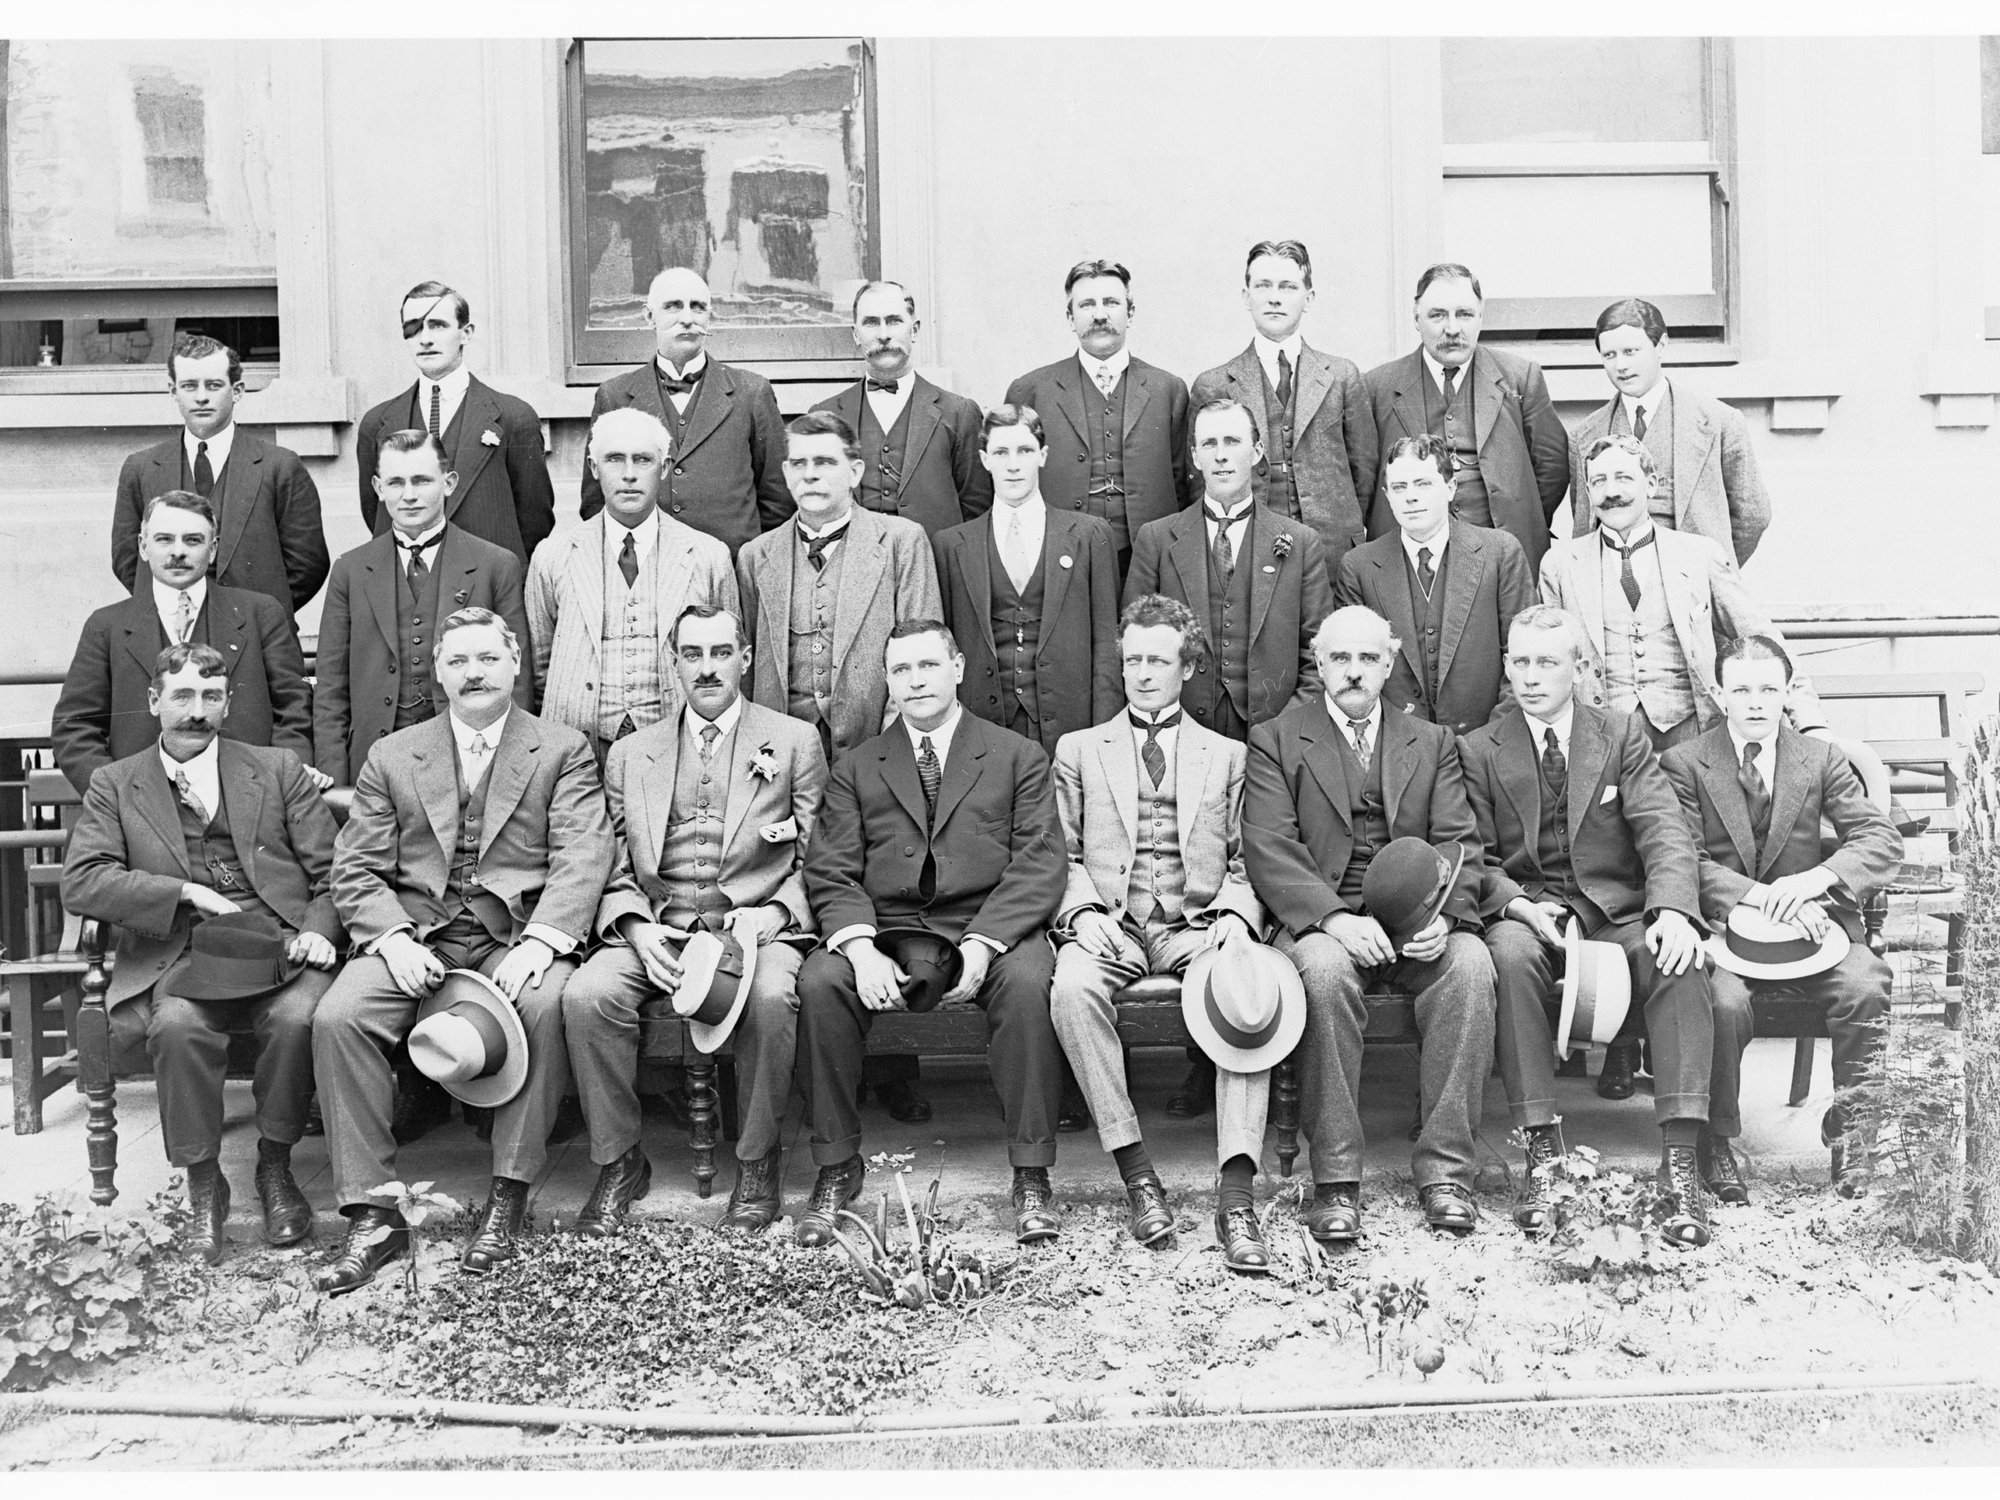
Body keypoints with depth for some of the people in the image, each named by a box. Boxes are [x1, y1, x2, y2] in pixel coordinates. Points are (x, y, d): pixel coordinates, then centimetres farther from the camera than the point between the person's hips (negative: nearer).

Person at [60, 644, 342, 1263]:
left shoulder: (279, 770, 17)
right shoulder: (113, 784, 16)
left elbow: (330, 871, 12)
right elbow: (79, 883, 2)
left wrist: (319, 932, -8)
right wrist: (185, 893, -9)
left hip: (281, 946, 0)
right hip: (179, 955, 0)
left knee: (298, 1017, -31)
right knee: (178, 1024, -33)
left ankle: (275, 1166, -7)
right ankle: (202, 1181, -13)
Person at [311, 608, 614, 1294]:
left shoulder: (563, 750, 9)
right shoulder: (392, 756, 16)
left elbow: (582, 858, -3)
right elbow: (356, 871, 9)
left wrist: (539, 942, -20)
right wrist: (393, 937, -11)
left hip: (518, 933, -2)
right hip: (414, 934, 2)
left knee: (547, 1005, -34)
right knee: (337, 1017, -24)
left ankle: (509, 1197, -20)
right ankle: (372, 1215, -16)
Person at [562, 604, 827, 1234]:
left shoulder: (794, 743, 12)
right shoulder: (630, 755, 19)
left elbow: (813, 861, 8)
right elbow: (615, 870, 14)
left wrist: (770, 914, -10)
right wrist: (635, 927, -6)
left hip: (757, 927, -2)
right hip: (656, 930, 2)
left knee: (771, 996, -35)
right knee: (585, 995, -26)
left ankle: (757, 1162, -13)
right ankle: (619, 1160, -7)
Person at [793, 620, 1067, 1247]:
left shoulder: (1018, 758, 11)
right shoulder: (855, 768, 16)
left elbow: (1038, 868, 0)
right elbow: (831, 872, 6)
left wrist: (981, 944, -16)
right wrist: (860, 947, -15)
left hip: (991, 929, -1)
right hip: (883, 930, 2)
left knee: (1028, 981, -33)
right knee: (818, 982, -27)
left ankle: (1031, 1175, -21)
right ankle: (836, 1167, -12)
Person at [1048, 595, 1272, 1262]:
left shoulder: (1227, 755, 19)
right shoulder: (1078, 750, 18)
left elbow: (1245, 864, 14)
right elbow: (1062, 856, 13)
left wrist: (1235, 917, -7)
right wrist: (1083, 911, -7)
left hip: (1197, 926, 0)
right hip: (1107, 925, 0)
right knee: (1072, 987, -35)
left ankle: (1236, 1198, -34)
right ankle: (1137, 1176, -25)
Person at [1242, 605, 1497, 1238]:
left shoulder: (1432, 742, 18)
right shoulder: (1274, 740, 9)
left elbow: (1459, 843, 7)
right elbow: (1268, 848, -4)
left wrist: (1443, 916, -15)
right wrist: (1335, 918, -21)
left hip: (1416, 926, 2)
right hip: (1319, 922, -2)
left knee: (1471, 963, -29)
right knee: (1326, 969, -35)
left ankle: (1444, 1170, -21)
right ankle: (1334, 1181, -27)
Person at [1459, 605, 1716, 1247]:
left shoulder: (1622, 733, 8)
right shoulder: (1479, 750, 7)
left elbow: (1663, 831, -4)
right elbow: (1477, 858, 4)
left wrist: (1672, 909, -24)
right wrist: (1517, 903, -19)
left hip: (1621, 914, 1)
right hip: (1530, 912, -1)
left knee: (1680, 960, -30)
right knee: (1510, 953, -35)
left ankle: (1680, 1163, -31)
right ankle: (1542, 1155, -31)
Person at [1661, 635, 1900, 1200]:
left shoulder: (1822, 760, 8)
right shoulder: (1684, 763, 2)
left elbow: (1883, 842, -1)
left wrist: (1816, 879, -21)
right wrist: (1760, 897, -24)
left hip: (1808, 921, 2)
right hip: (1722, 928, -2)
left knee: (1867, 988, -27)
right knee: (1724, 1000, -32)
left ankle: (1847, 1129, -4)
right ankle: (1716, 1140, -9)